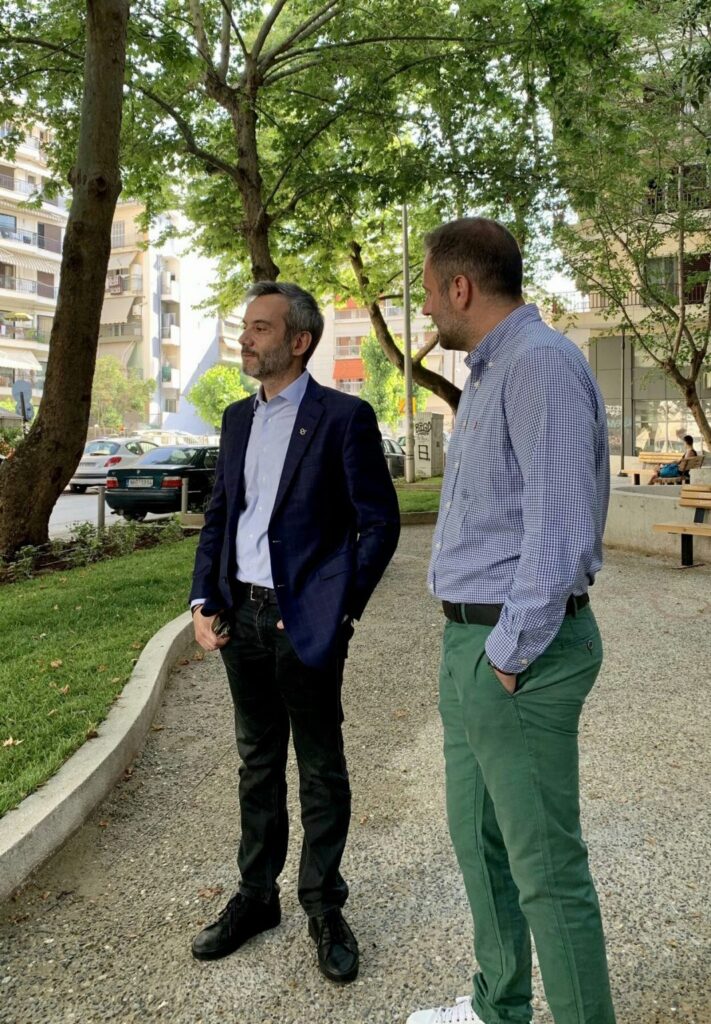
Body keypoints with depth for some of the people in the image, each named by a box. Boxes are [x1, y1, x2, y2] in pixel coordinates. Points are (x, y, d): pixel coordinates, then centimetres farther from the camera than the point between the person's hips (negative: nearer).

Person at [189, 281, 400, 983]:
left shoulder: (344, 418, -8)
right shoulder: (237, 418, 11)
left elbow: (380, 523, -9)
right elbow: (218, 515, 15)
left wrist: (338, 611, -13)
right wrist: (202, 602, 5)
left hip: (305, 622, -6)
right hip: (240, 619, 6)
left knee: (321, 771, 9)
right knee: (258, 764, 18)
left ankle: (324, 907, 26)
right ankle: (256, 896, 34)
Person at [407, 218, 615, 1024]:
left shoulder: (541, 363, -16)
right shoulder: (489, 373, 17)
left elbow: (559, 528, -24)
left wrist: (510, 654, -18)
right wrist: (473, 646, 17)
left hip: (519, 650, -10)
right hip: (474, 640, 11)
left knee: (545, 865, 1)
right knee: (478, 837, 21)